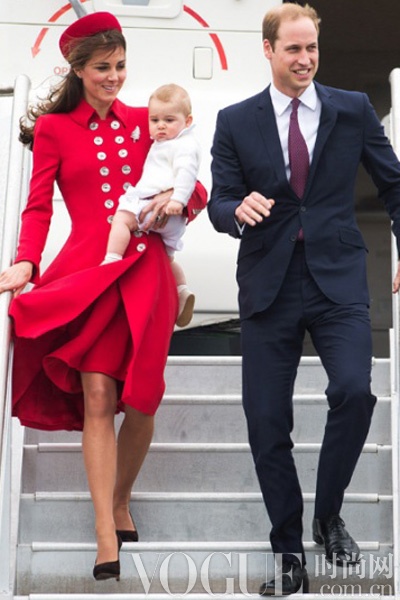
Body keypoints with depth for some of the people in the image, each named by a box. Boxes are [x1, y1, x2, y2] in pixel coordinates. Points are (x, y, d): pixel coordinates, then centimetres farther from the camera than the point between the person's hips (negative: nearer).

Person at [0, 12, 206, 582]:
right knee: (97, 397, -9)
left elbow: (196, 186, 16)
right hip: (89, 268, -2)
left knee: (141, 398, 4)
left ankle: (121, 503, 27)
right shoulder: (53, 128, 8)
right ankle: (106, 536, -3)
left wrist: (176, 196, -7)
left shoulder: (143, 121, 15)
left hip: (147, 270, 3)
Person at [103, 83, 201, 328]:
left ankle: (112, 261, -30)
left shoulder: (185, 145, -10)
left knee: (123, 217, -22)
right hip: (171, 220, 11)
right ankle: (183, 292, 26)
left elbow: (186, 172, -25)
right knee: (166, 257, 23)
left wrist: (178, 199, -35)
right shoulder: (163, 145, 24)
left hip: (162, 205, -11)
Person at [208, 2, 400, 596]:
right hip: (269, 285, 1)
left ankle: (328, 516, 6)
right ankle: (288, 552, 18)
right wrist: (239, 208, -19)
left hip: (337, 279, 0)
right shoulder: (235, 121, 6)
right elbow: (219, 204, 4)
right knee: (266, 422, 1)